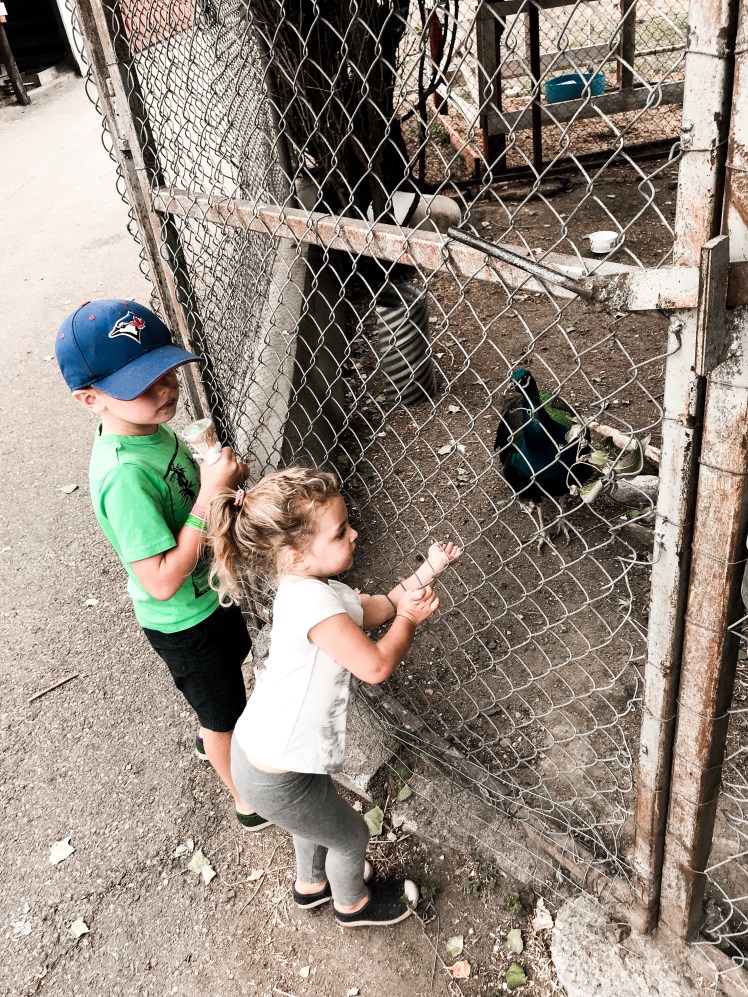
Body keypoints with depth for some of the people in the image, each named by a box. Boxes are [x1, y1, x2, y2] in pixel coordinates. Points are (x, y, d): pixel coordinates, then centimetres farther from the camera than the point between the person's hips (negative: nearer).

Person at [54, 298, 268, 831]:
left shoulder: (151, 424, -11)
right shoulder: (124, 475, -37)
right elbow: (163, 581, -34)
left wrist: (219, 475, -12)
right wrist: (210, 496, -36)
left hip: (211, 588, 8)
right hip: (182, 622, -8)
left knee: (232, 665, 34)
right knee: (223, 716, 18)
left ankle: (213, 736, 65)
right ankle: (247, 799, 48)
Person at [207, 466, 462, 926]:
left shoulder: (314, 585, -3)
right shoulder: (313, 600, -33)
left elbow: (376, 608, 11)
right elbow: (376, 666, -29)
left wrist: (427, 571, 0)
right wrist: (410, 618, -11)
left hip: (260, 748, 8)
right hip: (276, 779, -8)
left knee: (319, 813, 36)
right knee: (351, 835, 21)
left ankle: (311, 884, 64)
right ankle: (353, 903, 52)